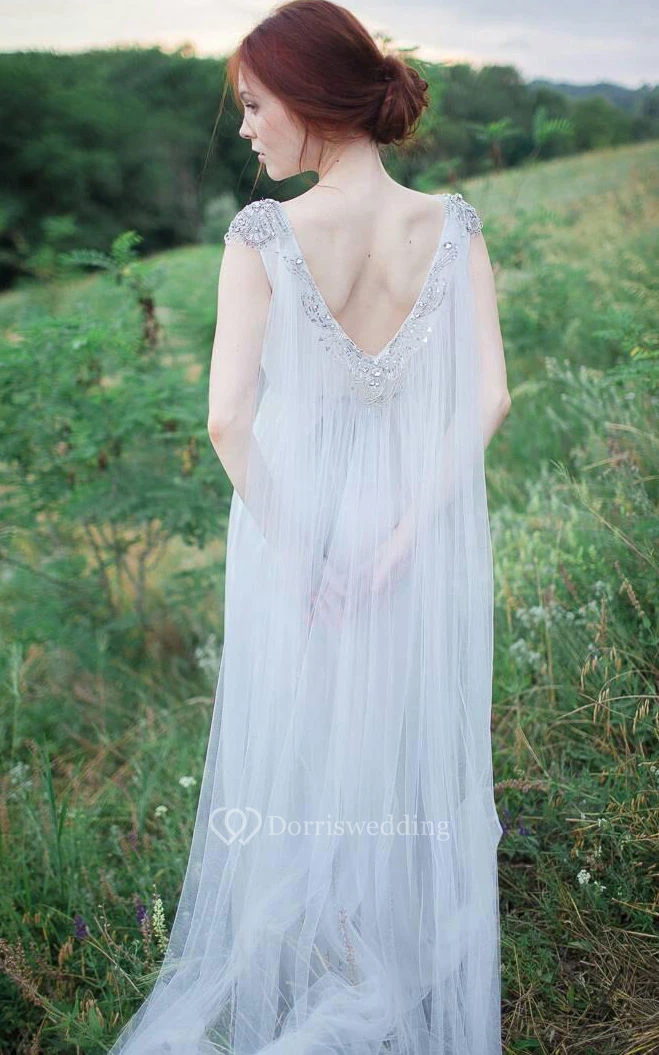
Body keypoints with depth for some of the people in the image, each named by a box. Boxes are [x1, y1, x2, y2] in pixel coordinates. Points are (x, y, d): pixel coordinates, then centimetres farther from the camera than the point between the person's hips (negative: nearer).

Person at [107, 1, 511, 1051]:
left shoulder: (263, 233, -14)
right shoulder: (453, 227, -7)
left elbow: (228, 418, -19)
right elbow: (487, 400, -14)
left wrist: (292, 550, -9)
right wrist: (402, 537, -12)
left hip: (294, 524, -2)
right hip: (418, 531, 2)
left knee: (293, 744, 19)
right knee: (406, 744, 20)